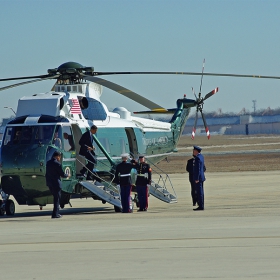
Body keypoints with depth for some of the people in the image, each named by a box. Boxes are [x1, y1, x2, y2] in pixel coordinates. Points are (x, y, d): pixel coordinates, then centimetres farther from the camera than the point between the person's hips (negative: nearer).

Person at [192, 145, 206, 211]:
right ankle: (201, 206, 16)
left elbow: (198, 169, -21)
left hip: (198, 178, -10)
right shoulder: (201, 156, 12)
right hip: (201, 177, 10)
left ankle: (201, 206, -7)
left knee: (199, 192, -7)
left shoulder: (197, 158, -18)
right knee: (200, 192, 13)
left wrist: (197, 179, -21)